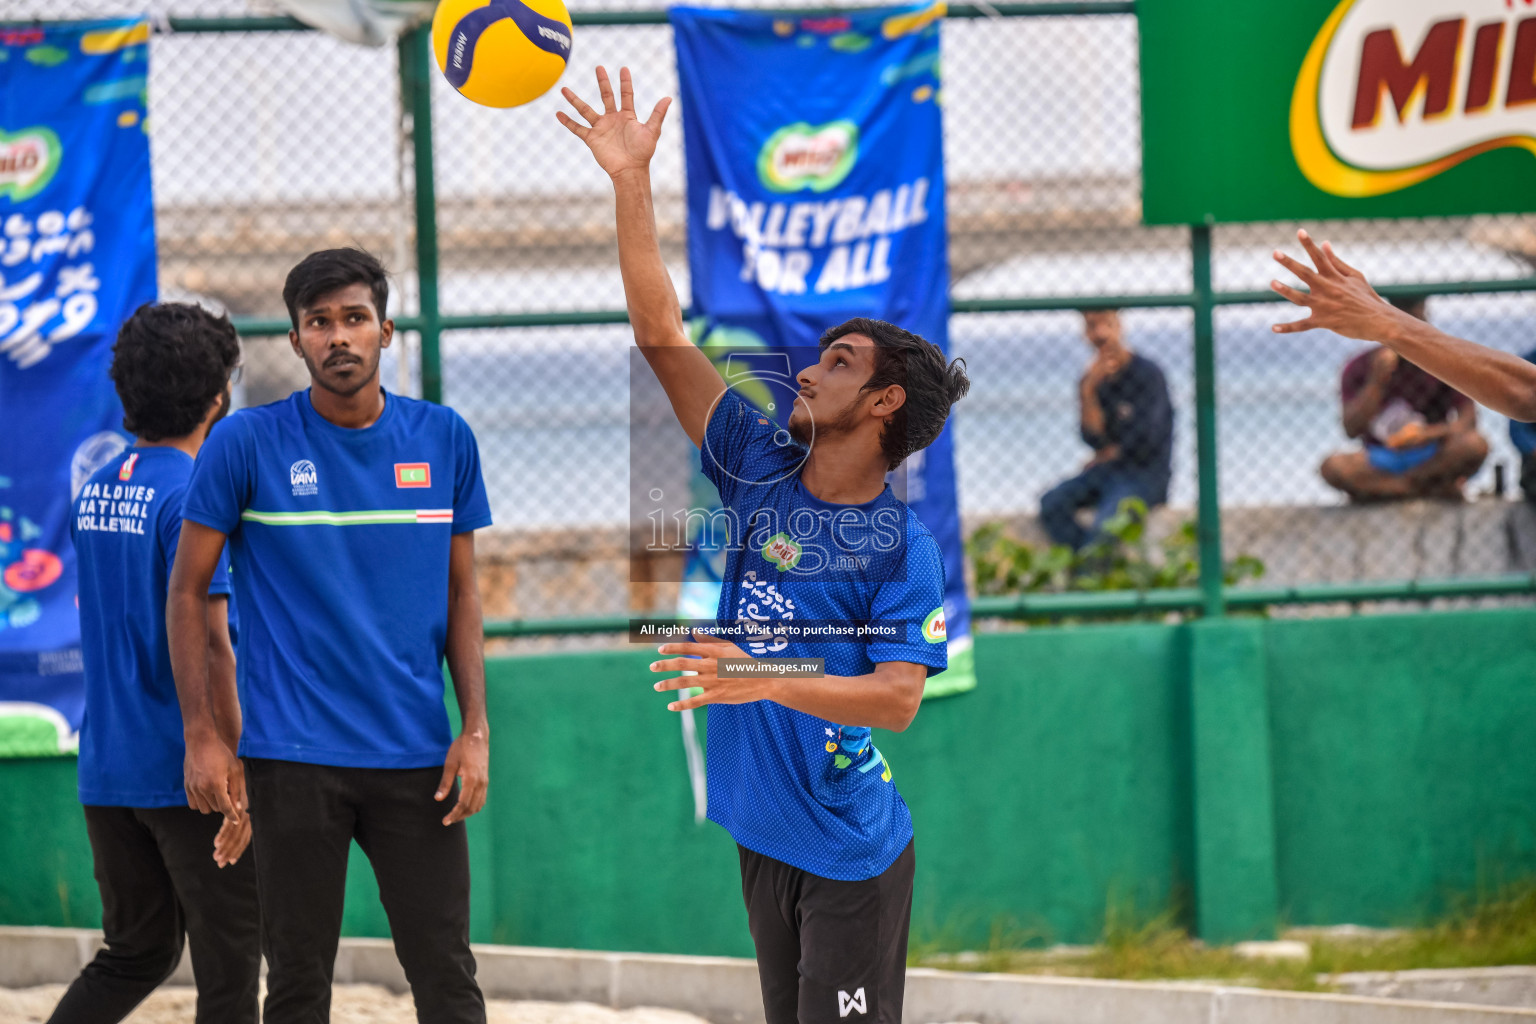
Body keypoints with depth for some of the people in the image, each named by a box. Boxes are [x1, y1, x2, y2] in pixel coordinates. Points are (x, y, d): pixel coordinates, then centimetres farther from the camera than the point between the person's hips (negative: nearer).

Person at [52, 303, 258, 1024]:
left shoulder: (94, 492, 10)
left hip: (105, 769, 7)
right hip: (189, 773, -7)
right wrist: (239, 774, -17)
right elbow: (206, 641, -20)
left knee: (136, 954, 17)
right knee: (229, 965, 1)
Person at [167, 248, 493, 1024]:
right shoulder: (247, 444, -3)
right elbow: (188, 588, 2)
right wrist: (200, 735, -4)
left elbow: (461, 593, 11)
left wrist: (476, 729, 2)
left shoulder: (443, 440, 5)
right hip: (294, 754, -2)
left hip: (416, 756, 2)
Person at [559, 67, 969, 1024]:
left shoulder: (904, 546, -11)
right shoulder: (762, 471, 4)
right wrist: (632, 181, -1)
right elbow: (664, 335, 3)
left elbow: (898, 697, -20)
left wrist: (768, 681, -34)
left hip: (851, 853, -6)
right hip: (762, 829, 6)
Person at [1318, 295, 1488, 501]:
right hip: (1380, 459, 0)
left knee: (1475, 445, -33)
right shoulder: (1360, 368, 0)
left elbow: (1468, 420, -8)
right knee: (1332, 466, -34)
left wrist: (1427, 434, -27)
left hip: (1434, 459, 0)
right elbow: (1352, 430, -11)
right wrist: (1376, 382, -22)